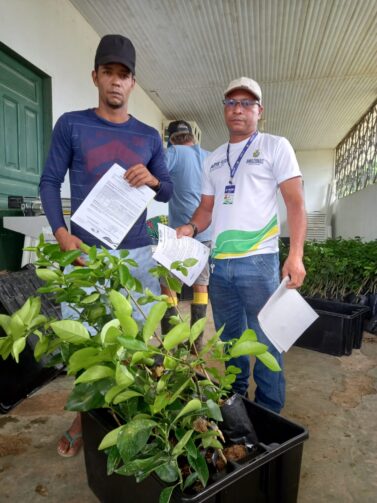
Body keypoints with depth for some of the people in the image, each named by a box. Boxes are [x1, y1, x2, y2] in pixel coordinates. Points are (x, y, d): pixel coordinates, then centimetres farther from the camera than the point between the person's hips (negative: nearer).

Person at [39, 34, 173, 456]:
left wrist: (153, 180, -11)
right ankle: (83, 418, 26)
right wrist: (62, 234, -11)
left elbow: (168, 193, 12)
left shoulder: (149, 136, 10)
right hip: (86, 251, -1)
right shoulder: (71, 125, 4)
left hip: (137, 252, 2)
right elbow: (49, 181, 3)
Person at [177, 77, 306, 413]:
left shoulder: (275, 147, 2)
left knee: (265, 342, 3)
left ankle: (269, 413, 22)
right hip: (218, 262, 5)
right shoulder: (213, 159, 17)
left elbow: (296, 202, -5)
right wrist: (191, 228, -4)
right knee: (230, 340, 17)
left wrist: (296, 254, -16)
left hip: (259, 261, -5)